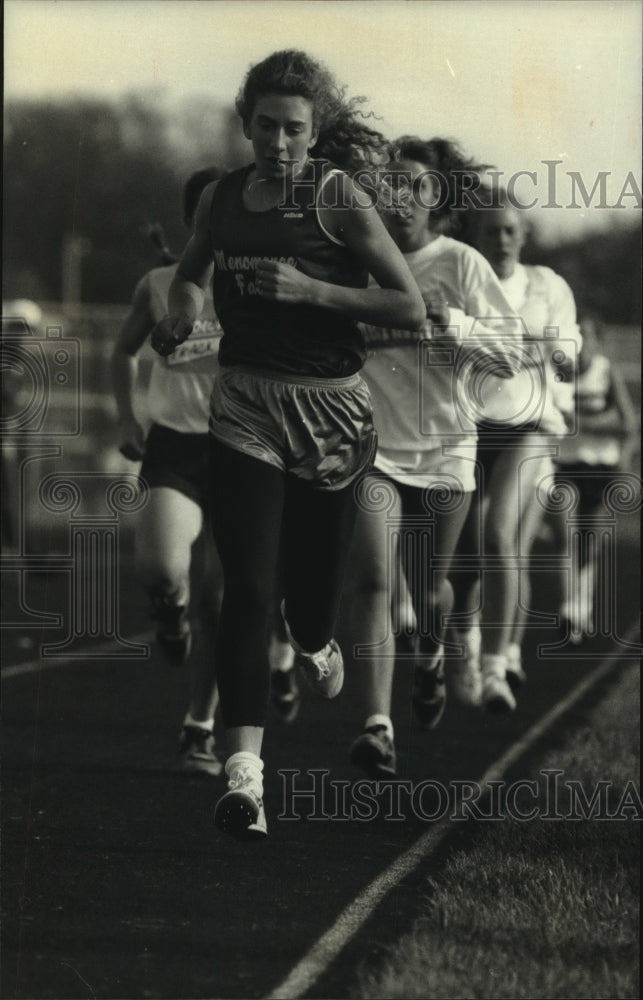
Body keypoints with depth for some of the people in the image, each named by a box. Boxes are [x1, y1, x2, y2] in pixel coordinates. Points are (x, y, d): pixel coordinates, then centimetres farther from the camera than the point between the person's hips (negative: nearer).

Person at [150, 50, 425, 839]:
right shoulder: (222, 200, 3)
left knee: (314, 581, 10)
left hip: (329, 408, -2)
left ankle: (315, 644, 50)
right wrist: (181, 307, 2)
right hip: (245, 406, 2)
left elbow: (411, 309, -9)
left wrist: (310, 291, -17)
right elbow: (191, 269, 24)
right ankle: (243, 767, -17)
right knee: (246, 586, -12)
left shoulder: (341, 201, -8)